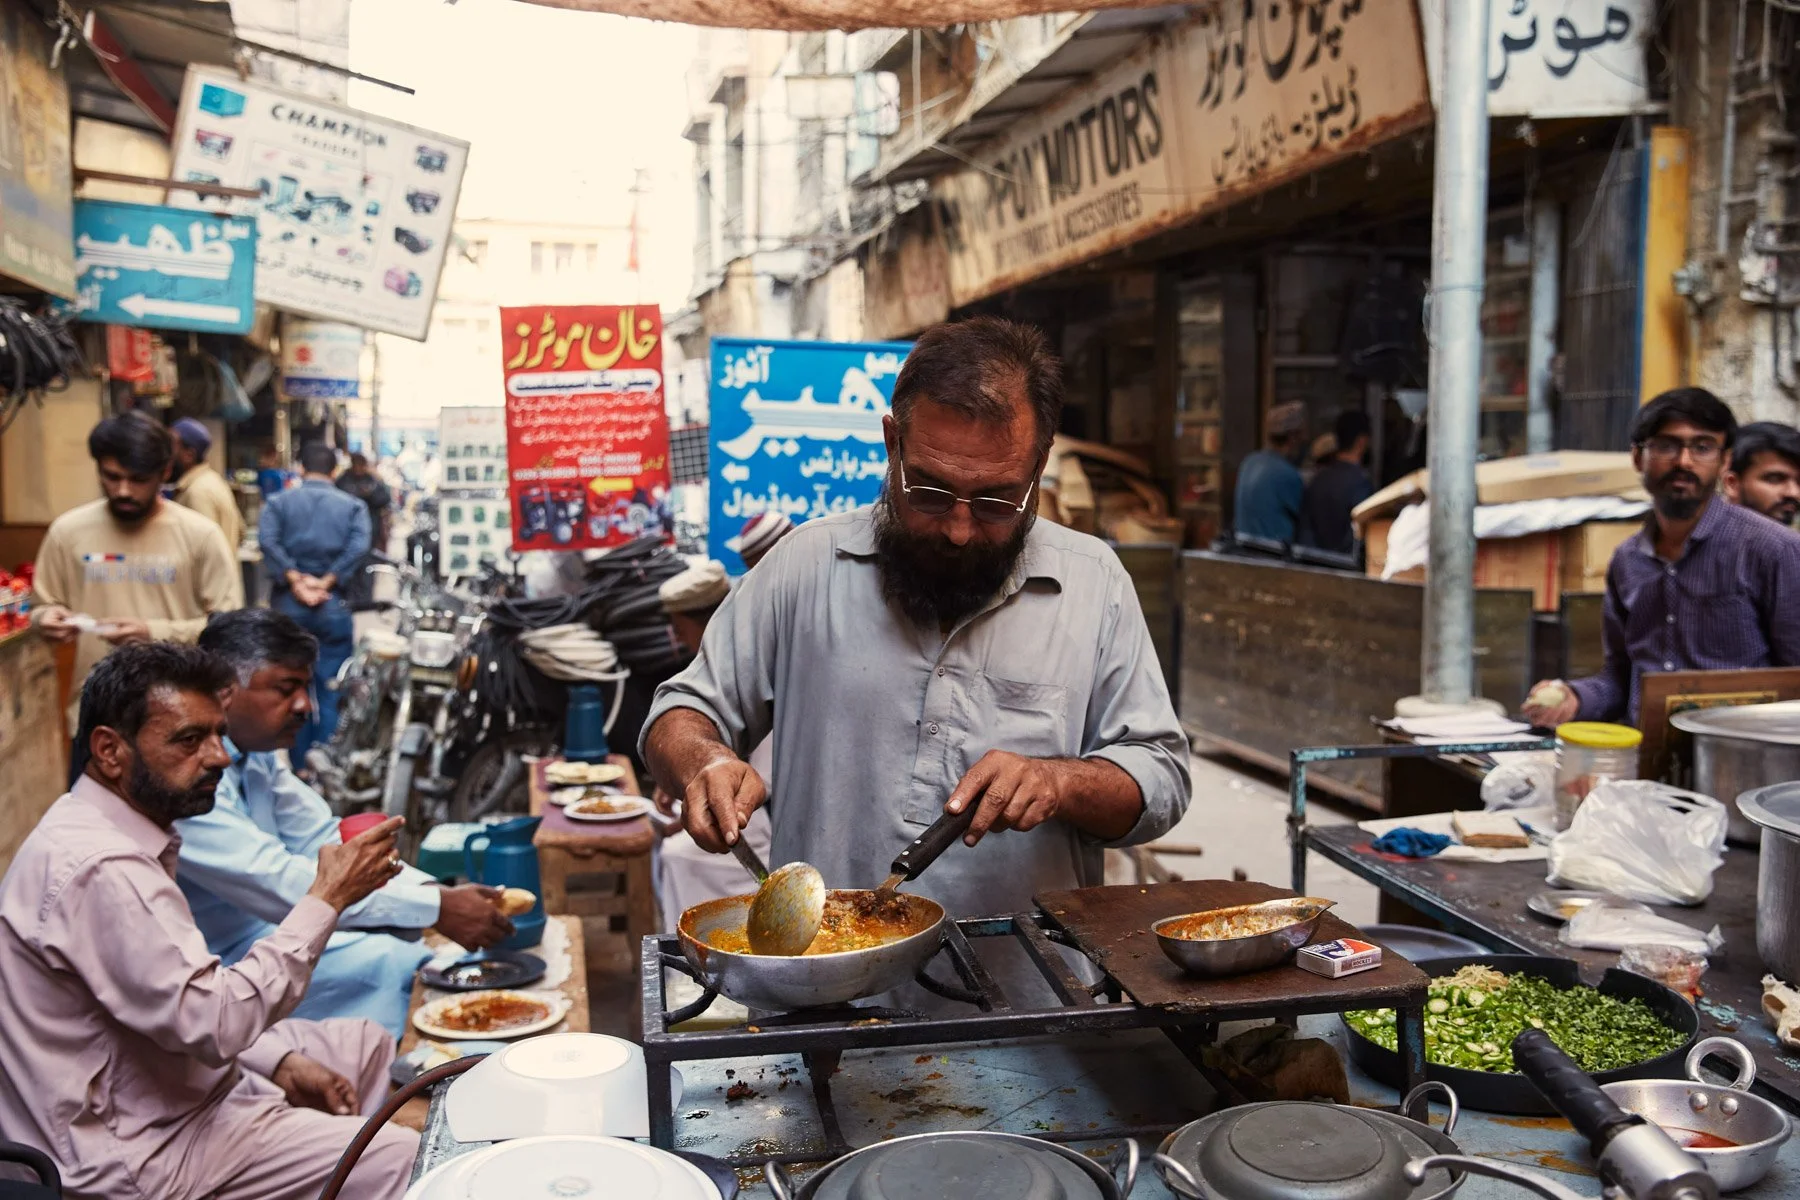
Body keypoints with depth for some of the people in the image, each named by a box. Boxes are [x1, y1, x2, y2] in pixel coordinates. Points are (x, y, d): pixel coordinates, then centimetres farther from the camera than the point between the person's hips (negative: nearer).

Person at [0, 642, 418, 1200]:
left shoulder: (117, 837, 6)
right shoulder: (97, 869, -27)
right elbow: (211, 1024, -28)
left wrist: (278, 1062, 2)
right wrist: (327, 900, -23)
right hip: (139, 1151, -10)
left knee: (368, 1044, 19)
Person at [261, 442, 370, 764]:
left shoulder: (278, 502, 6)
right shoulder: (353, 506, 6)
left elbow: (268, 541, -12)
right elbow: (358, 547, -12)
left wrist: (296, 580, -13)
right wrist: (327, 582, -11)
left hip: (288, 605, 1)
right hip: (334, 606, -1)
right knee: (331, 694, 5)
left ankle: (299, 768, 16)